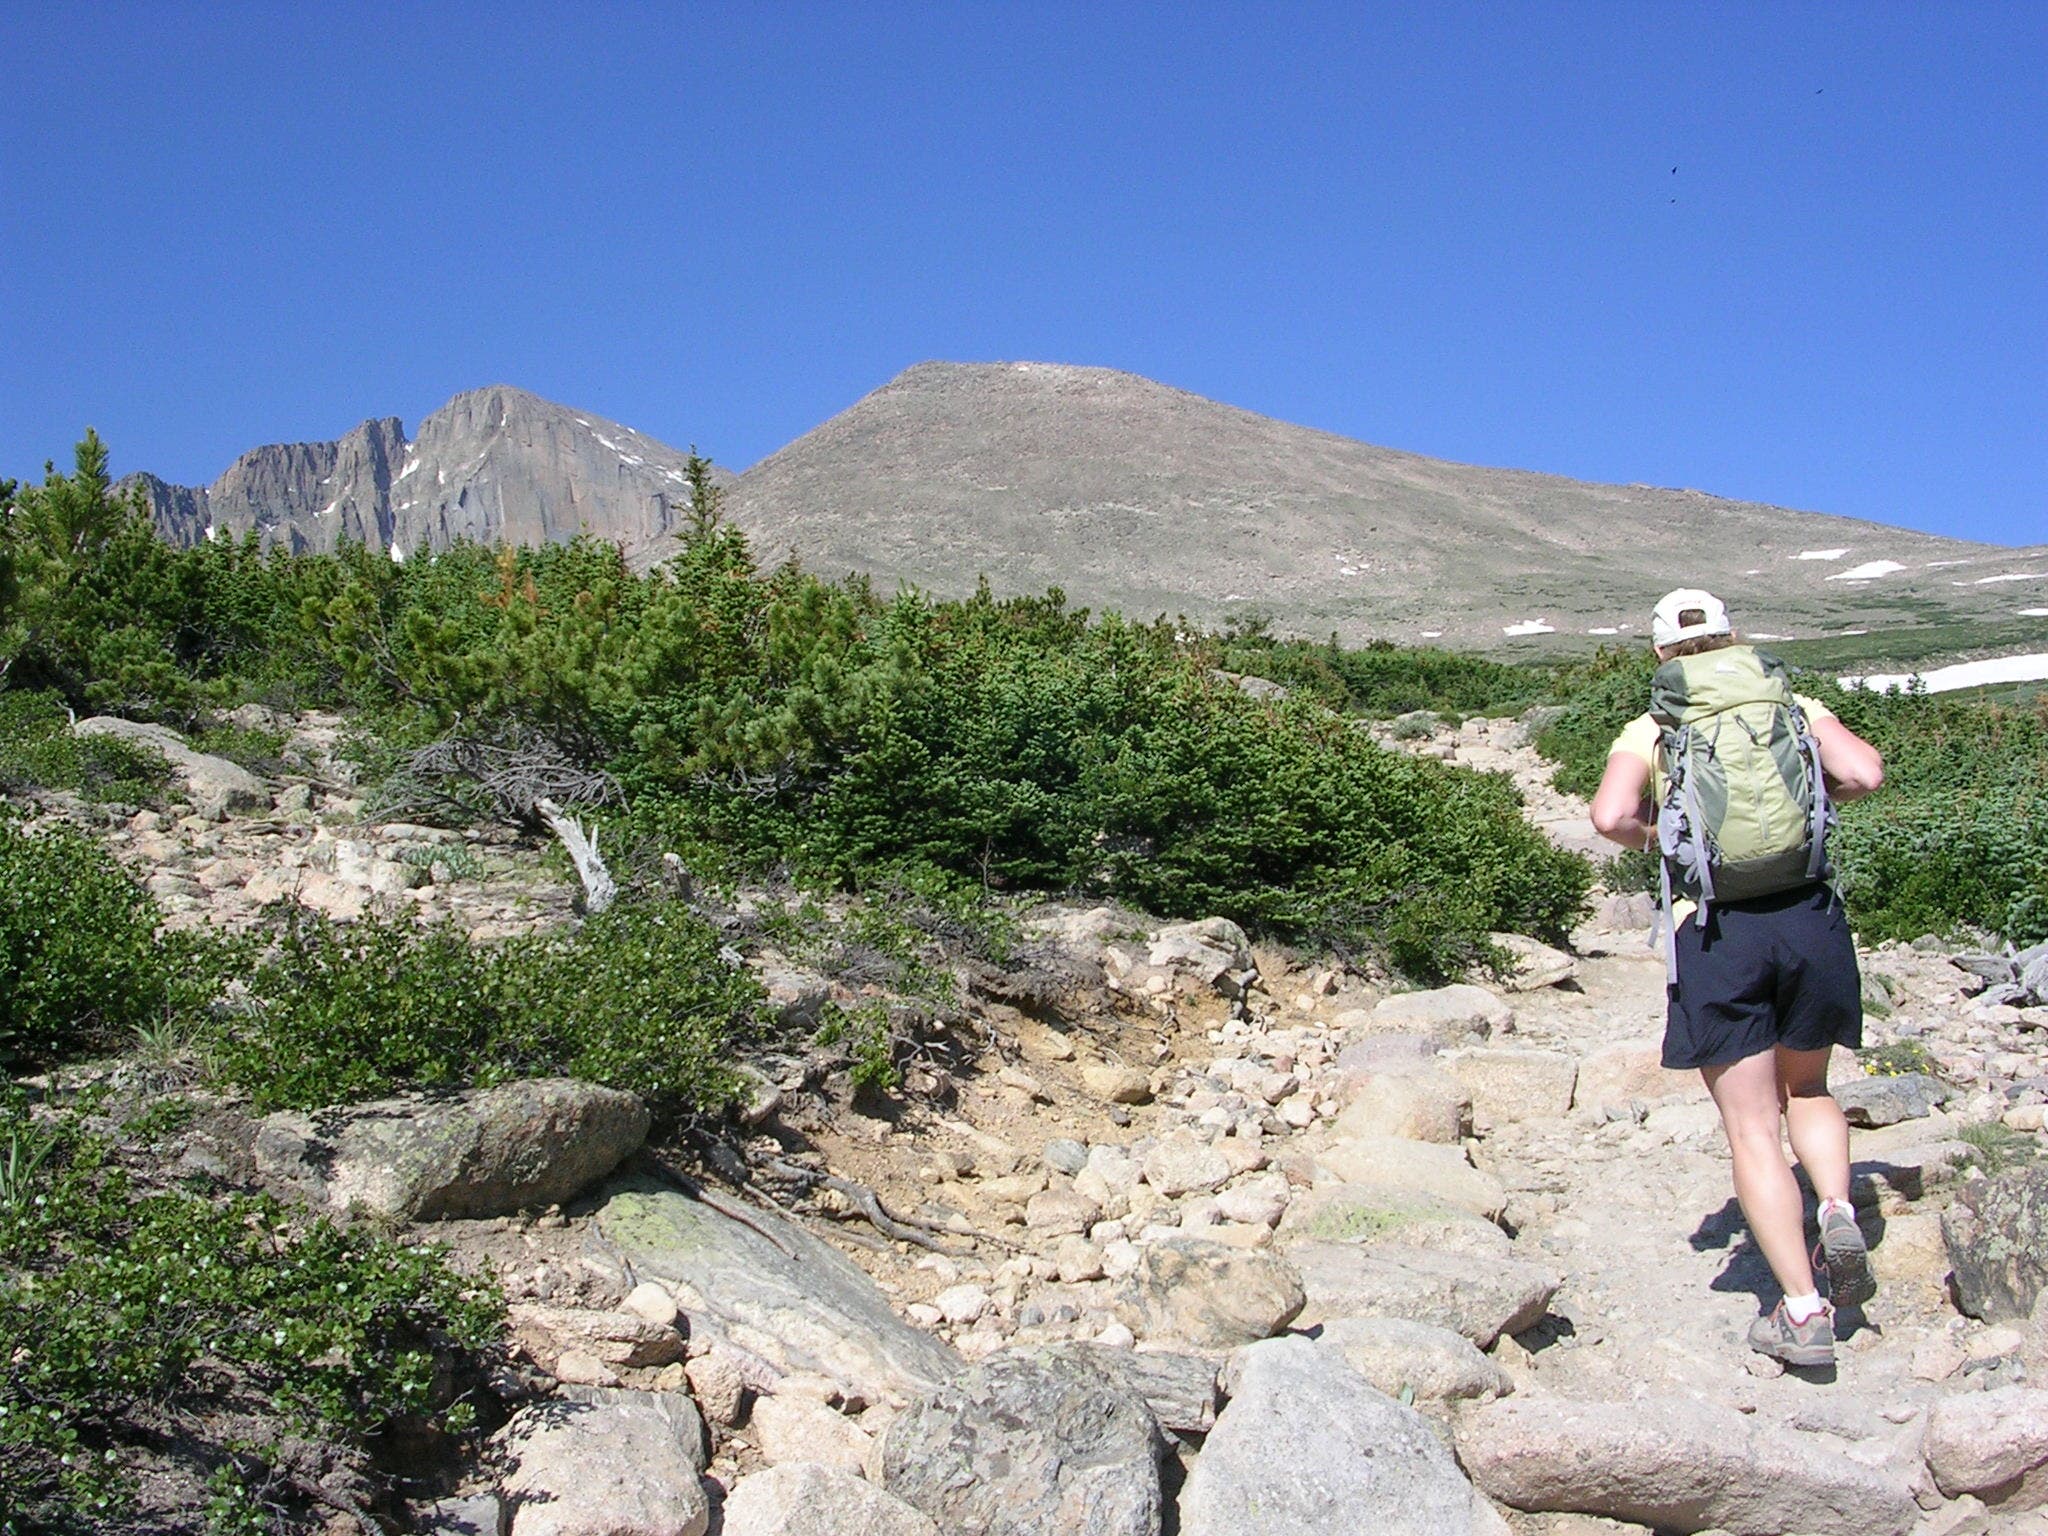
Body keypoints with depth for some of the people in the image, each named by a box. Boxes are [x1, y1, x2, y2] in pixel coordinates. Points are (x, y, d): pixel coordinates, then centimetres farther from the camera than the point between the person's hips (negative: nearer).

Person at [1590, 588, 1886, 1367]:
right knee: (1806, 1089, 25)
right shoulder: (1794, 706, 10)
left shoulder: (1648, 731, 6)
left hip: (1713, 930, -2)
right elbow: (1866, 773, -6)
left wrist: (1654, 832, 10)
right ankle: (1838, 1211, -1)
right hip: (1809, 915, 2)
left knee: (1753, 1128, 4)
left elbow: (1610, 815, -12)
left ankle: (1802, 1312, -1)